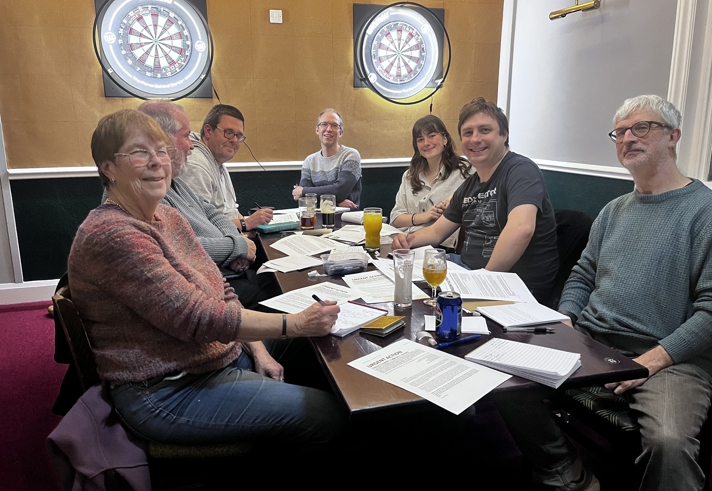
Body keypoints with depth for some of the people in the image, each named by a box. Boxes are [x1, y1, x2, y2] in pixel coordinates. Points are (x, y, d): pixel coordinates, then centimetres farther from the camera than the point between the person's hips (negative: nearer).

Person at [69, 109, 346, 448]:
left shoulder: (168, 216, 7)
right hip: (166, 393, -9)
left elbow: (221, 294, 9)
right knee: (328, 413, -13)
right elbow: (197, 318, -26)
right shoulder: (111, 235, -22)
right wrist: (295, 323, -23)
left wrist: (258, 351, -2)